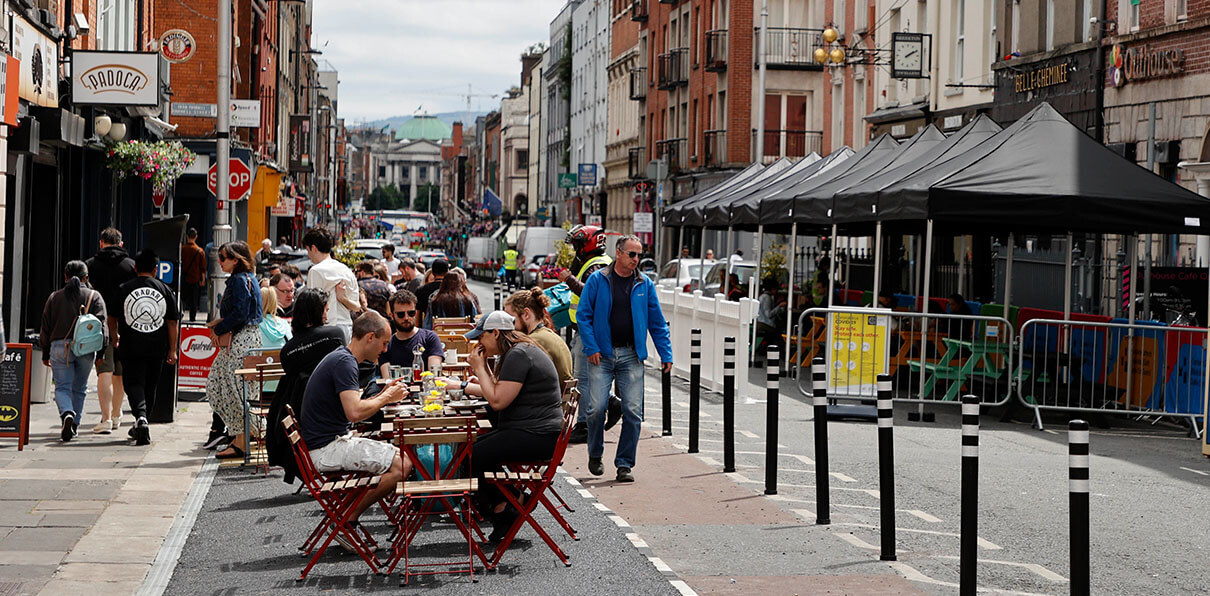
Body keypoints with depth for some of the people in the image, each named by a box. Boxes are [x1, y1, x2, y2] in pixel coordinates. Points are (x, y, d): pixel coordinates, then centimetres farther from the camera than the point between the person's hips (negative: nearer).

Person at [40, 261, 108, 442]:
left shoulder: (55, 297, 8)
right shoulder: (94, 296, 5)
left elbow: (46, 327, 10)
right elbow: (102, 325, -2)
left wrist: (45, 354, 17)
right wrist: (101, 352, 2)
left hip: (60, 347, 0)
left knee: (62, 387, -1)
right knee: (79, 388, 14)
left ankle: (67, 414, -28)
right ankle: (74, 426, 18)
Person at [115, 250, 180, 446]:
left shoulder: (123, 289, 0)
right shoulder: (165, 290, 2)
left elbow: (113, 319, 10)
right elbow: (173, 322, 3)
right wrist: (172, 350, 9)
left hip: (131, 348, -1)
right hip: (157, 348, 1)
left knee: (134, 384, -1)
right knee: (150, 386, 14)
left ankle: (141, 417, -26)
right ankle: (140, 426, 25)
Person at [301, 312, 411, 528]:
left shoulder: (342, 358, 17)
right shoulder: (344, 362, -16)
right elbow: (354, 412, -26)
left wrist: (384, 395, 10)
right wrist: (386, 398, -10)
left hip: (333, 441, 11)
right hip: (326, 448, -11)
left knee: (401, 457, 15)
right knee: (402, 466, -18)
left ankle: (347, 516, 8)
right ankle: (348, 519, -7)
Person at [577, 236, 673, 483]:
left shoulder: (644, 284, 8)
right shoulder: (597, 280, 1)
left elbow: (657, 322, 11)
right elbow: (584, 315, 1)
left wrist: (666, 354, 5)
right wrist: (592, 348, -8)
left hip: (631, 356, 2)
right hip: (602, 355, -2)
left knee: (633, 411, -4)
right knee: (597, 408, -7)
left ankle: (625, 464, 6)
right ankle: (595, 455, 18)